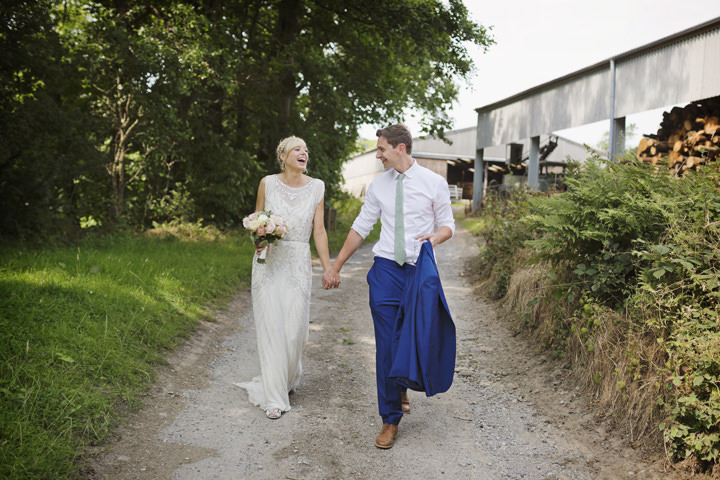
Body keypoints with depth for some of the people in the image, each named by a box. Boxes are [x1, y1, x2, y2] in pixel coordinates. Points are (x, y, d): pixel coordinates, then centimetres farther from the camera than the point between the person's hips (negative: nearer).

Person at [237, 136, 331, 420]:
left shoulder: (316, 187, 2)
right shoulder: (268, 183, 0)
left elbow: (319, 231, 1)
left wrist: (328, 268, -3)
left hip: (298, 264, 1)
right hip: (268, 261, -1)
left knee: (295, 328, 1)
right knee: (271, 327, -2)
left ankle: (288, 378, 31)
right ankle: (274, 396, 7)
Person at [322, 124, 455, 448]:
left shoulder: (434, 183, 1)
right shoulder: (378, 185, 8)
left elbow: (447, 225, 7)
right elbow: (360, 227, 14)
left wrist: (436, 236, -17)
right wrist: (335, 267, 15)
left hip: (420, 271, -1)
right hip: (386, 269, 1)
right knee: (387, 345, -2)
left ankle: (402, 385, 40)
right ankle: (390, 420, 8)